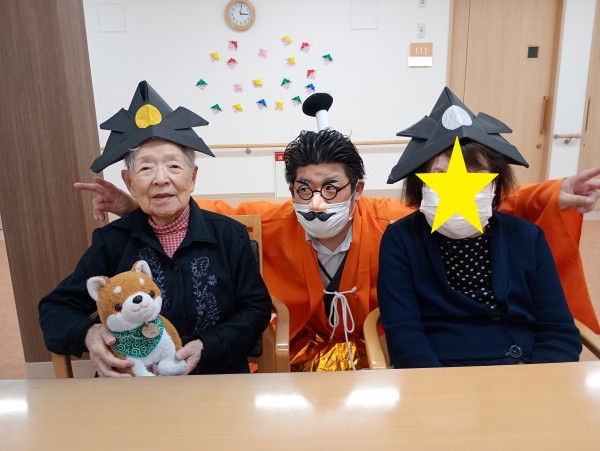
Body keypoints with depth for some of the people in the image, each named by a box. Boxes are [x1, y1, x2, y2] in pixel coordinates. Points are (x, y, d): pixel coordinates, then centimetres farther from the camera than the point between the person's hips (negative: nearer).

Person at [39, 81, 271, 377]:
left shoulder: (229, 235, 4)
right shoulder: (111, 241, 7)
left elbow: (256, 309, 7)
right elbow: (56, 307, 13)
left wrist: (206, 347, -8)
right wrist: (87, 334, -10)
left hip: (217, 377, 0)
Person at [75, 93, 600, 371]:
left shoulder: (389, 221, -18)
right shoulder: (272, 223, -15)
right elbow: (212, 211, -2)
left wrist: (552, 197, -15)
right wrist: (140, 207, -9)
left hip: (374, 353, 1)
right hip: (295, 354, 0)